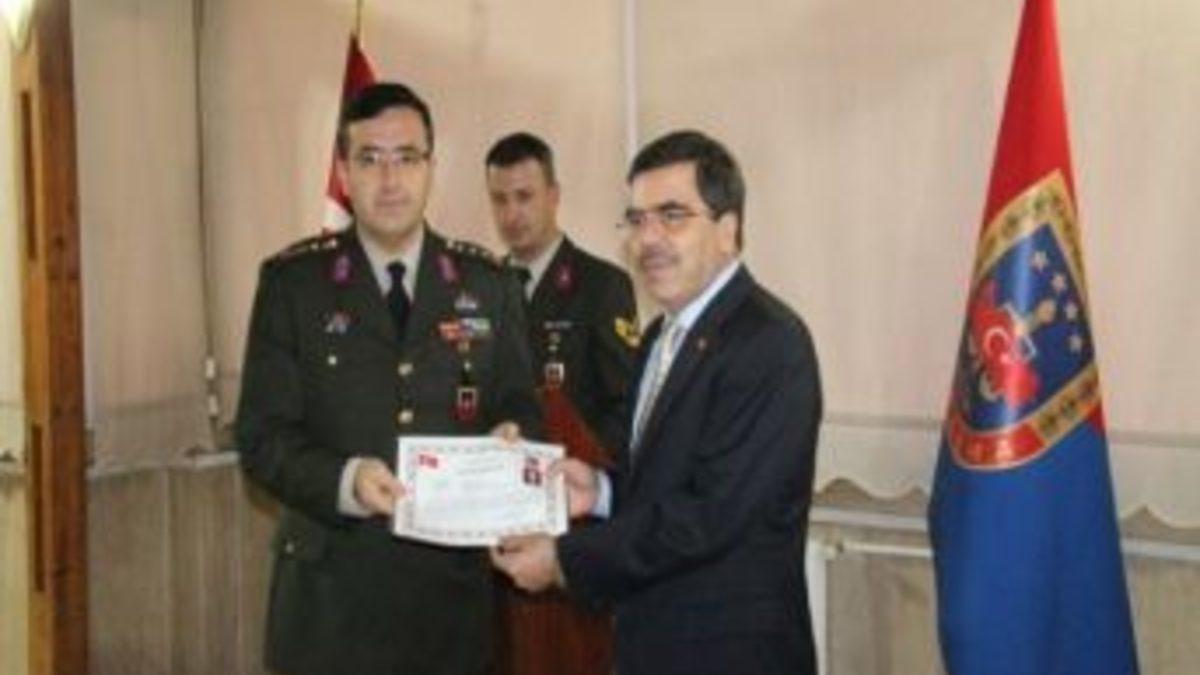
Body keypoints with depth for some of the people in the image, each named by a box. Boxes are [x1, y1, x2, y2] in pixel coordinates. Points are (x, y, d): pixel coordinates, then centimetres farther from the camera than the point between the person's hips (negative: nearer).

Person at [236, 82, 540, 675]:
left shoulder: (487, 285, 6)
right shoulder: (292, 282, -1)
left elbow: (522, 410, 10)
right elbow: (261, 435, -4)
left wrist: (511, 438, -13)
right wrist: (345, 481, -22)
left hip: (453, 582, 2)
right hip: (332, 588, -2)